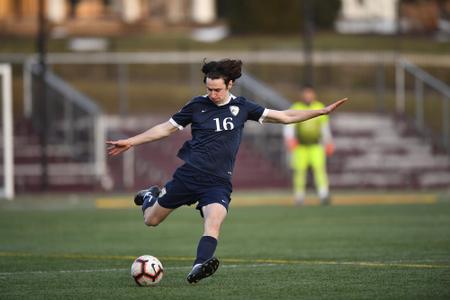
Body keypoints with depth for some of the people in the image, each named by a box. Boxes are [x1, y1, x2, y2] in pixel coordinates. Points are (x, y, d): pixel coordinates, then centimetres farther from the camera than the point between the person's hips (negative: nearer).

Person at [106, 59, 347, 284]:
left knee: (214, 220, -29)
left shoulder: (241, 107, 4)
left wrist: (322, 111, 1)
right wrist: (131, 142, 7)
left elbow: (285, 117, 7)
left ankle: (199, 267, -46)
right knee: (151, 220, 10)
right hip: (189, 174, 1)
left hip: (218, 182, -1)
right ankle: (150, 196, 44)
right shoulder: (198, 105, 1)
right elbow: (166, 128, 11)